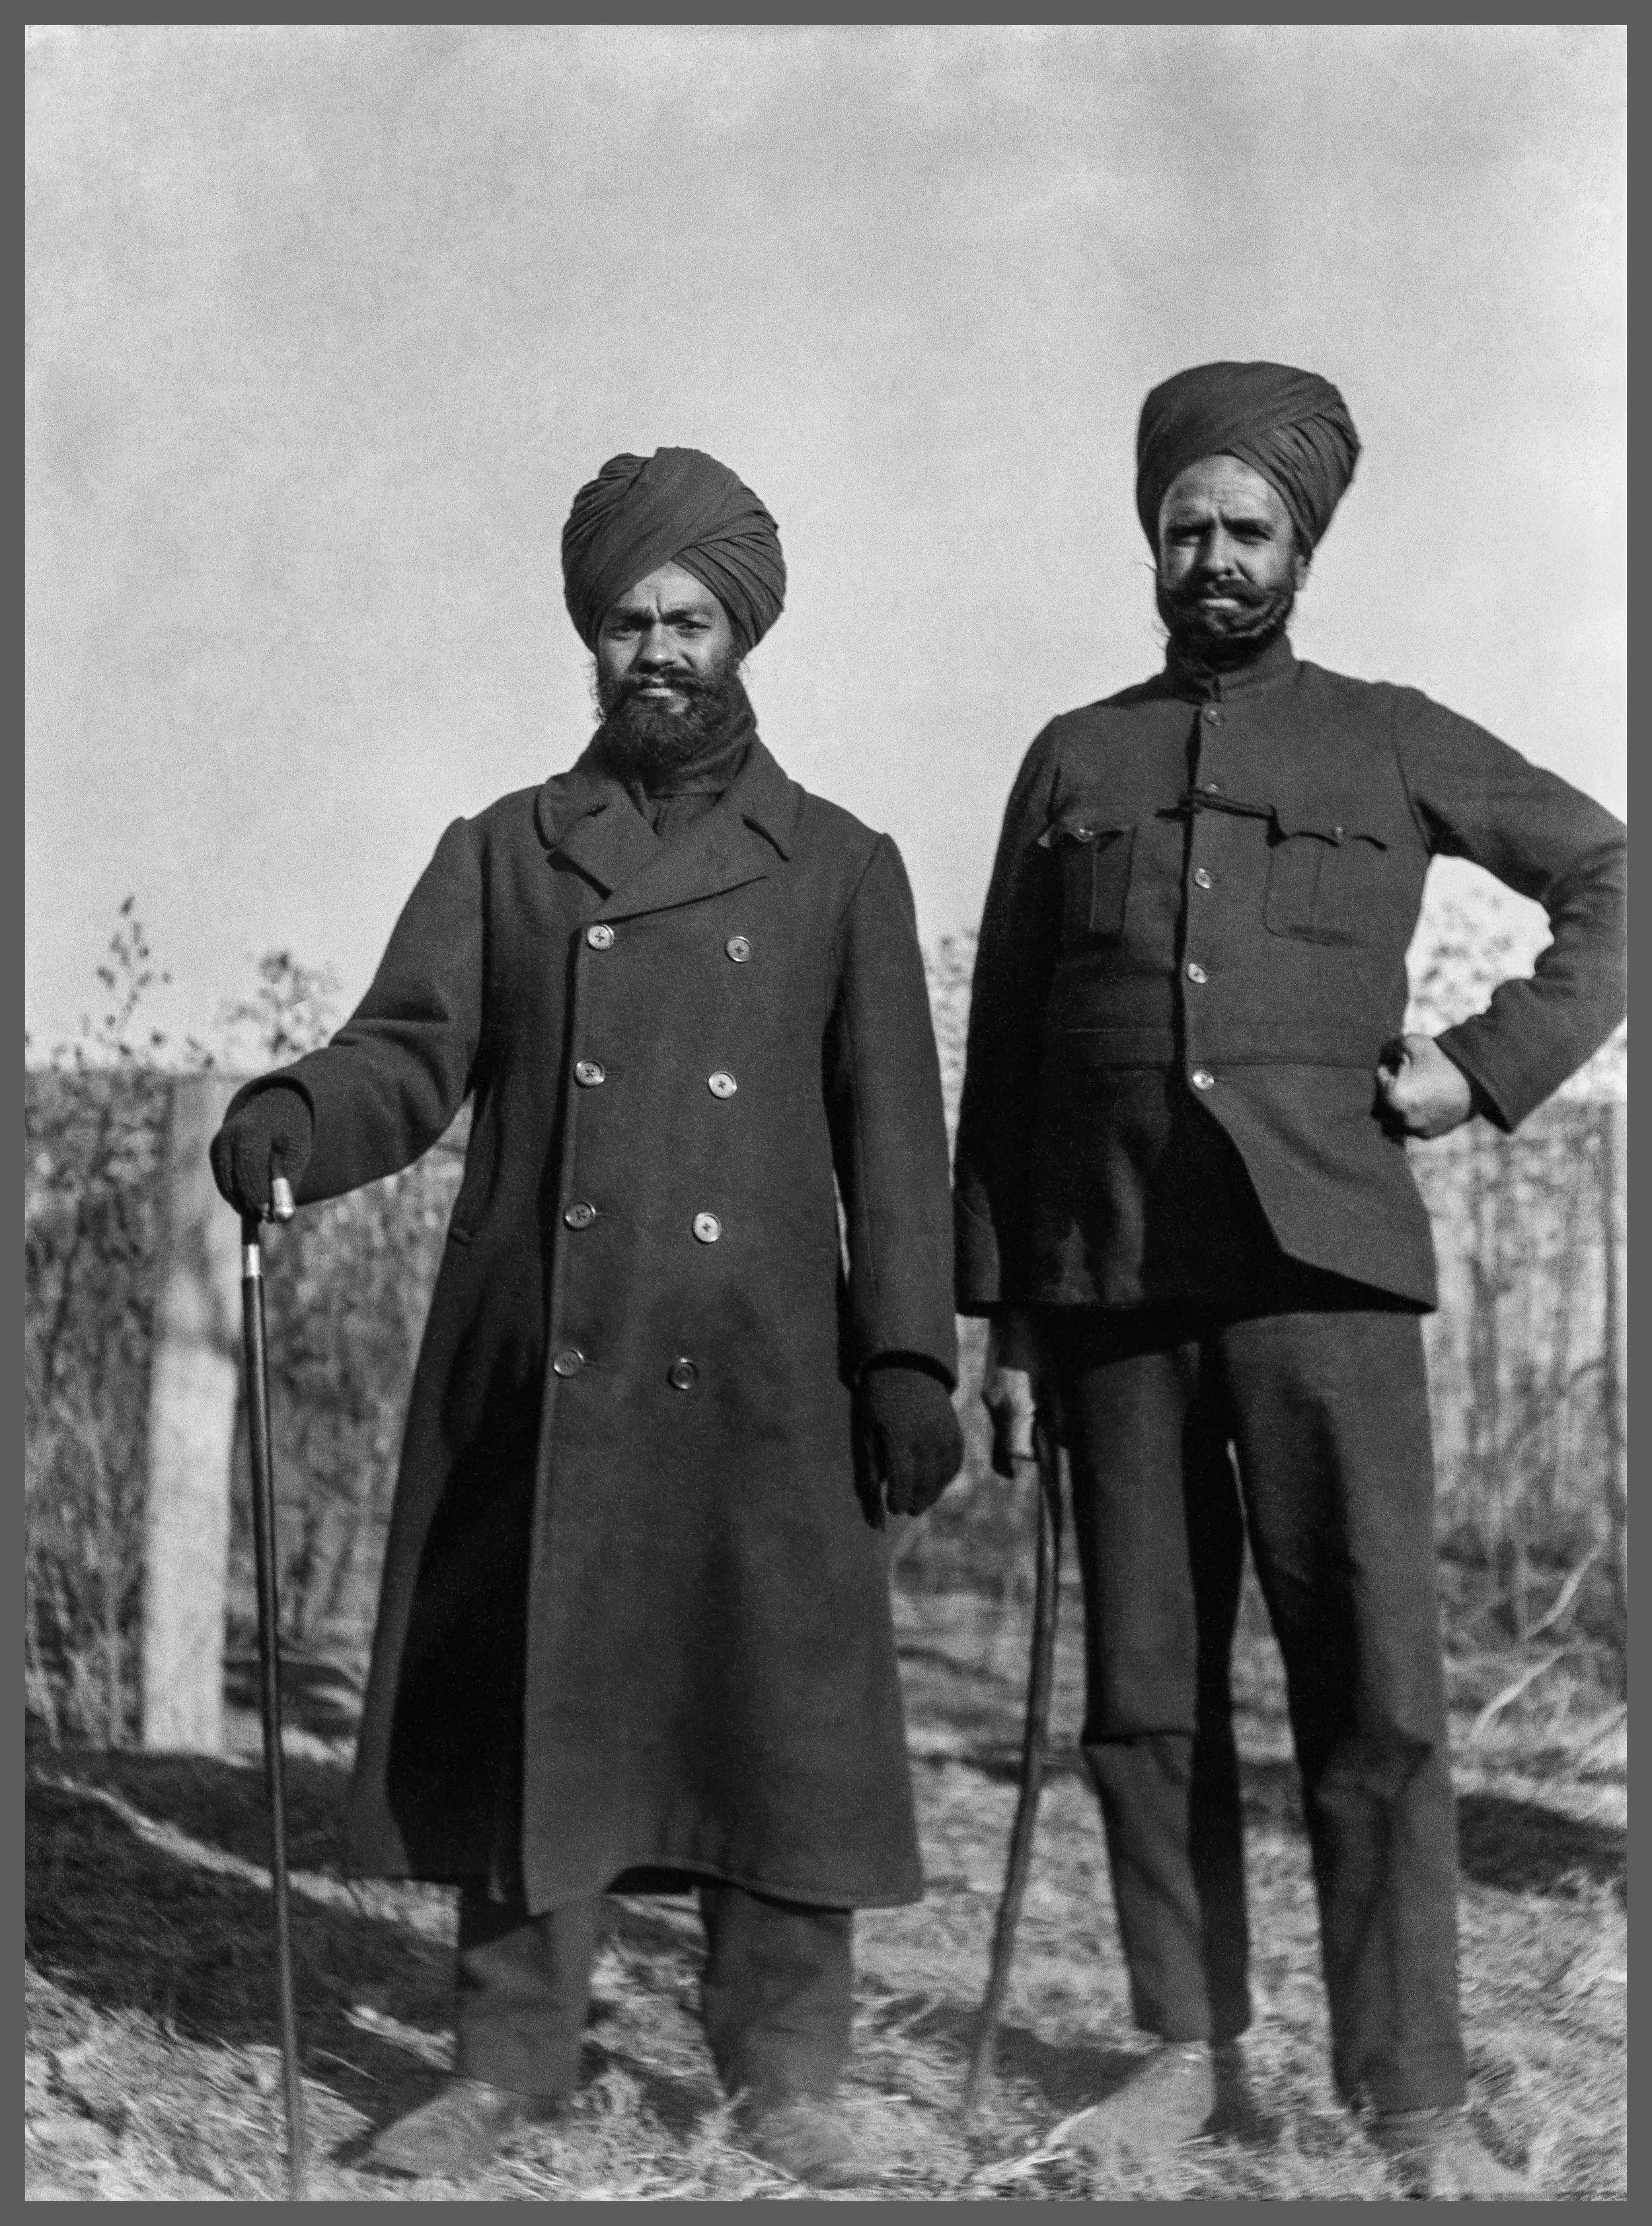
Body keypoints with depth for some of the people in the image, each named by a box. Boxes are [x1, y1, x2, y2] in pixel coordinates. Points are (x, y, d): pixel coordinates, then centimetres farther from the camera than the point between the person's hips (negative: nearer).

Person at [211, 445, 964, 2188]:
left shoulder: (839, 869, 11)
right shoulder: (501, 856, 13)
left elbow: (893, 1138, 6)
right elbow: (413, 1054, 1)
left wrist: (909, 1362, -3)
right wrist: (289, 1122, -21)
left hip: (755, 1371, -1)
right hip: (539, 1359, 1)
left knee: (781, 1701, -1)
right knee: (521, 1698, 3)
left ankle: (782, 2074, 11)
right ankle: (509, 2059, 14)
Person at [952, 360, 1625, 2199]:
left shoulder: (1393, 743, 11)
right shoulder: (1071, 761, 16)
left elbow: (1609, 883, 14)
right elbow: (999, 1060, 14)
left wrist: (1495, 1064, 1)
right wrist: (1000, 1313, 9)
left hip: (1324, 1261, -2)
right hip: (1112, 1280, 3)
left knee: (1373, 1691, -7)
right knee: (1146, 1693, 5)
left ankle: (1413, 2101, -1)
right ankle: (1188, 2046, 16)